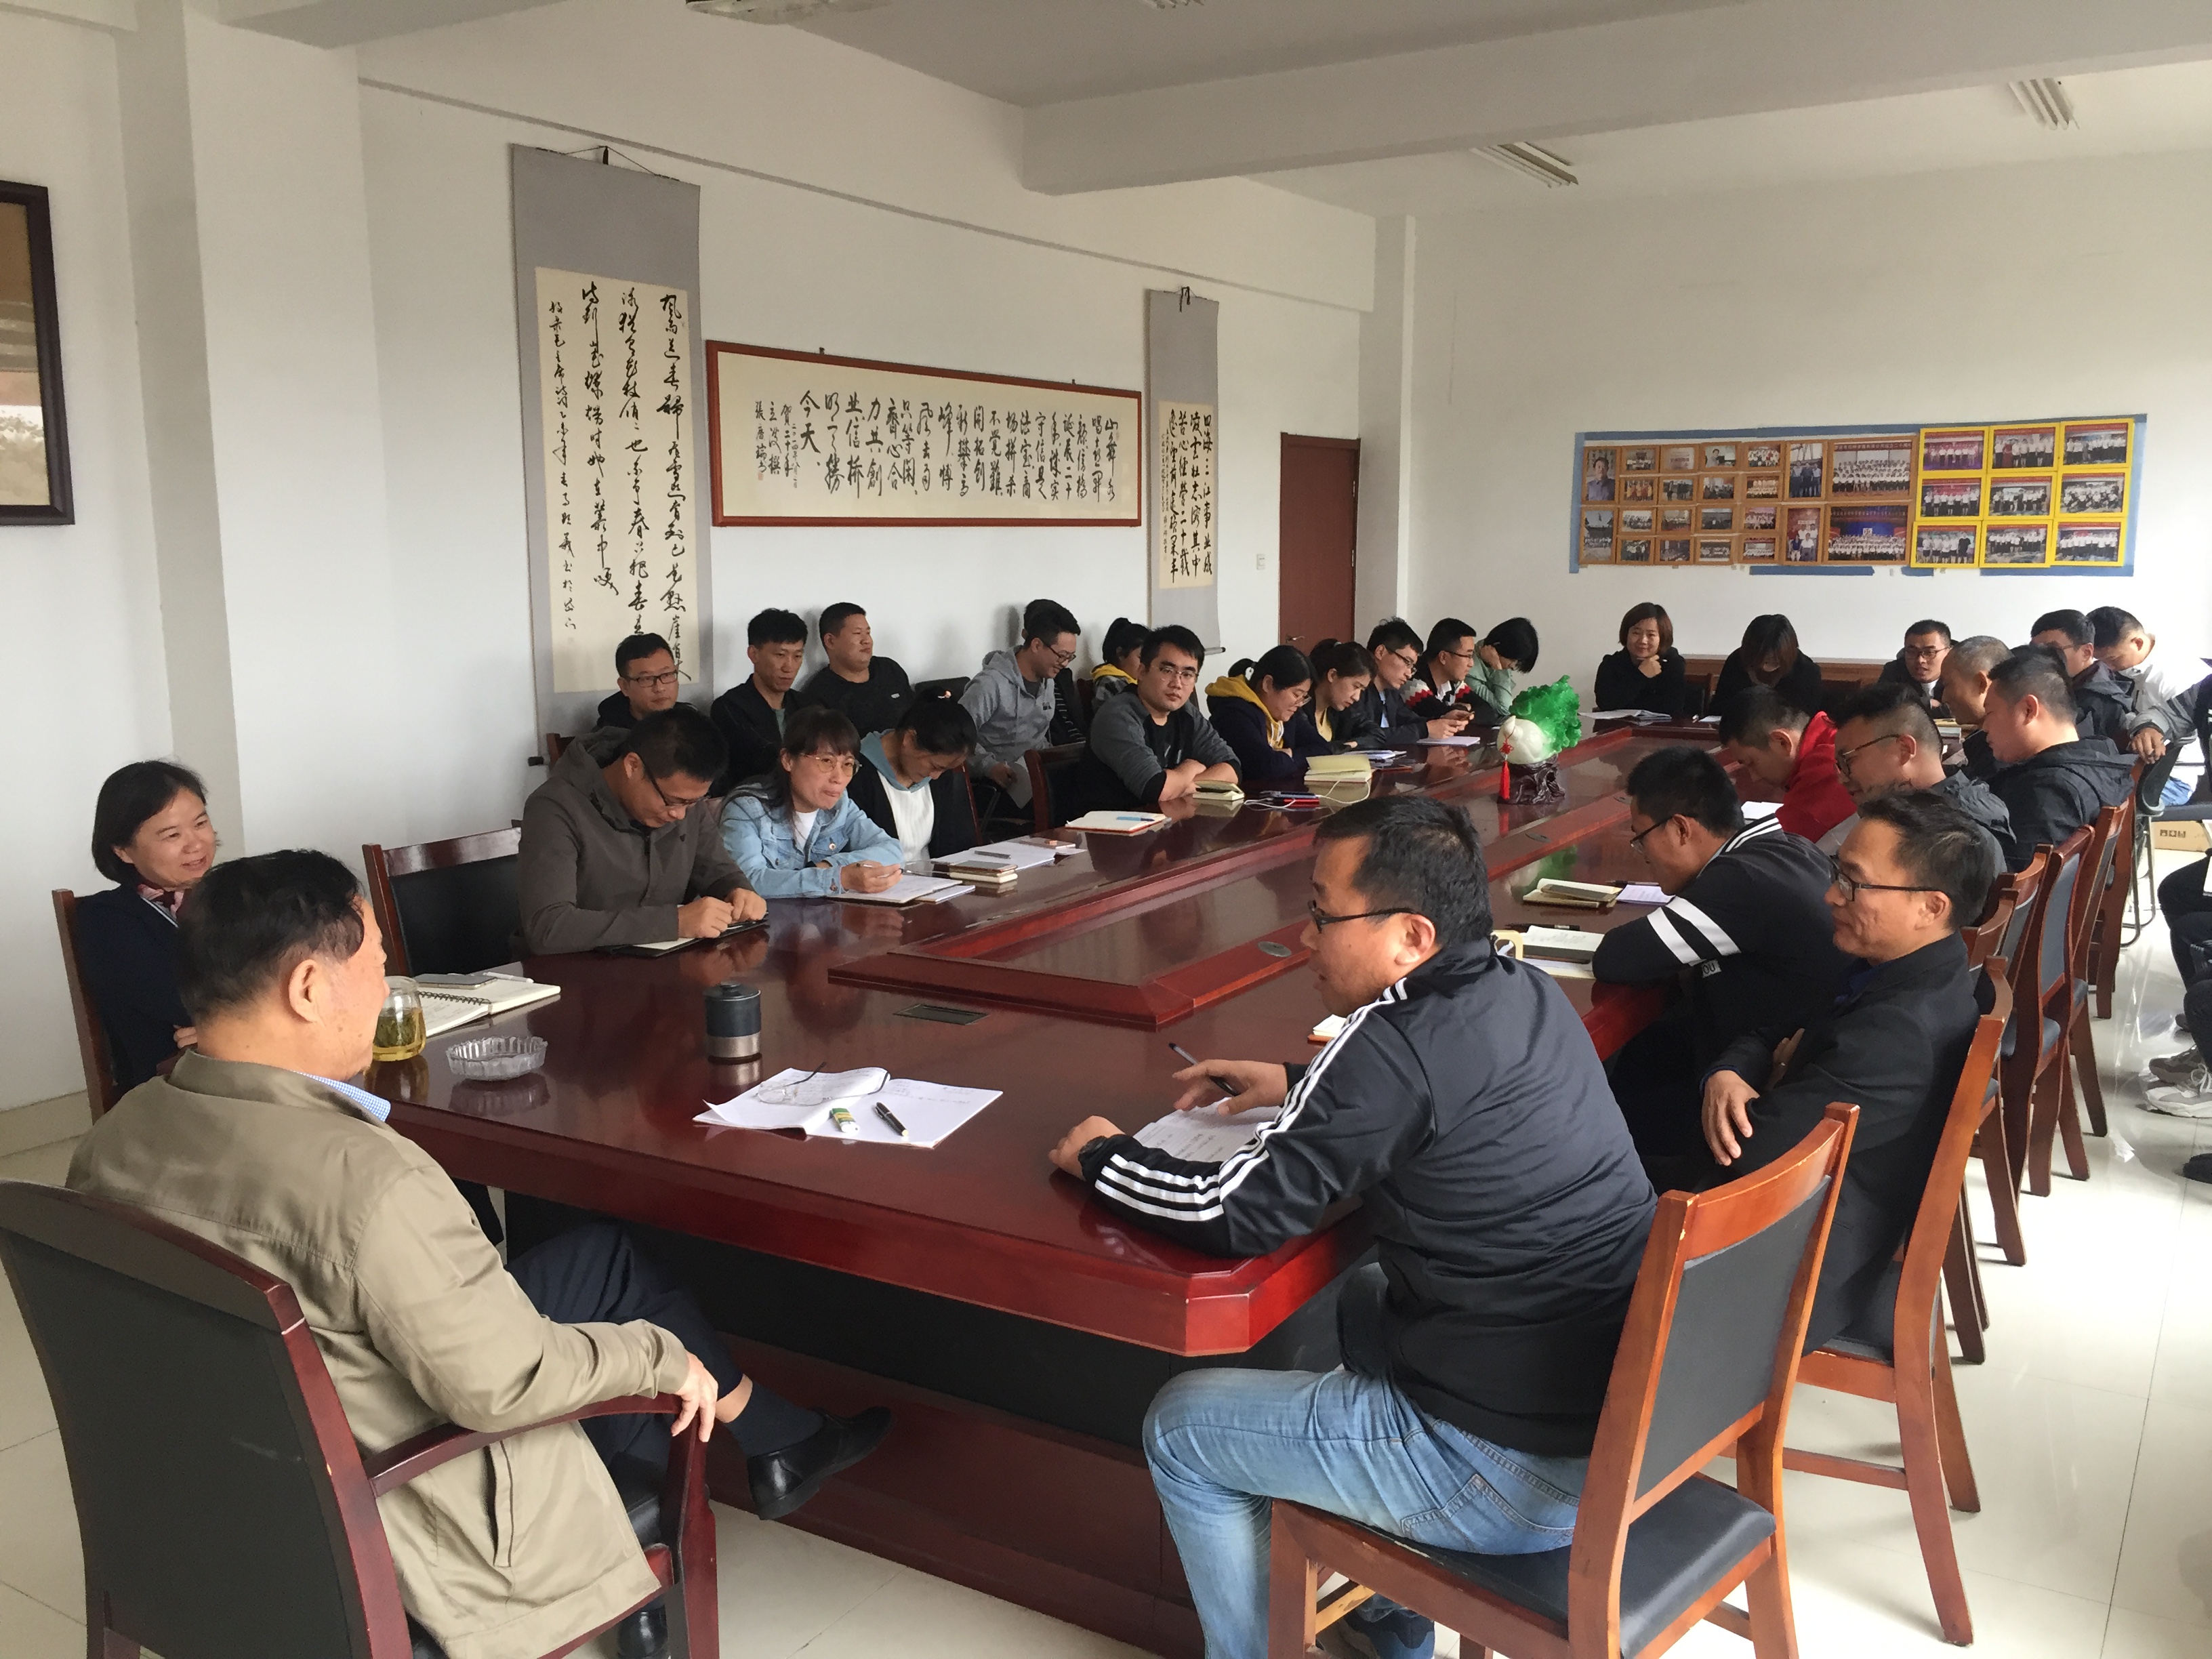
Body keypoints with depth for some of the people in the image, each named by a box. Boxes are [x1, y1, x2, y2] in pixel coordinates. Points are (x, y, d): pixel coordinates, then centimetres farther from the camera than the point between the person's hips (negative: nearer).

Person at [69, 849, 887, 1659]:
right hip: (393, 1514, -7)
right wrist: (659, 1355, -11)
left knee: (600, 1256, 17)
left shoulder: (114, 1137, -9)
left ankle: (779, 1442, 34)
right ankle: (778, 1445, 38)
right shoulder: (364, 1177, -35)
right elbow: (504, 1382, -29)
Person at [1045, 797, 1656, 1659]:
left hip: (1529, 1473, -8)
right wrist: (1299, 1088, 19)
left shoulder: (1396, 1042, -22)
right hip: (1632, 1408, 9)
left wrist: (1102, 1156, 0)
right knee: (1361, 1300, 32)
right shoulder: (1526, 992, 2)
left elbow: (1237, 1215, -17)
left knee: (1179, 1426, 7)